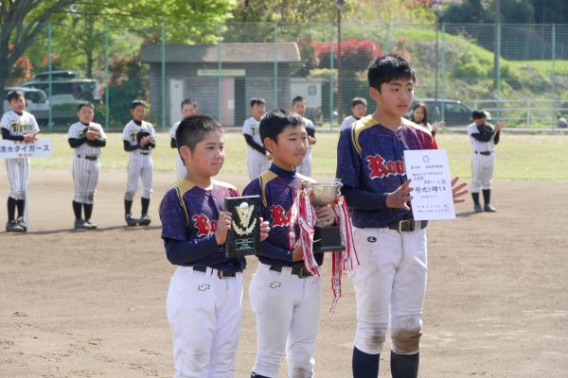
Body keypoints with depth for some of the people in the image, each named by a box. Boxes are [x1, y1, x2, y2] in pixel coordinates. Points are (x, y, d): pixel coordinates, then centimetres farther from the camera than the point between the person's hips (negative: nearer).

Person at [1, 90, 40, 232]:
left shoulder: (30, 117, 10)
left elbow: (35, 135, 10)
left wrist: (32, 138, -14)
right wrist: (23, 137, -26)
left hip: (25, 155, 5)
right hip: (11, 155, -5)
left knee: (23, 188, 6)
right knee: (15, 188, -10)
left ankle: (20, 219, 13)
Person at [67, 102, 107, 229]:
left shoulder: (97, 127, 12)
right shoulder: (74, 127, 0)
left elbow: (103, 142, -2)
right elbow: (73, 143, -14)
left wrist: (92, 139, -17)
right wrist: (86, 137, -19)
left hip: (94, 162, 5)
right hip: (80, 161, -5)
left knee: (90, 192, 7)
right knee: (80, 191, -4)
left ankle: (88, 220, 11)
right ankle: (78, 220, -2)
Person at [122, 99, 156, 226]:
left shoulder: (148, 126, 11)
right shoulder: (129, 127, -3)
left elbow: (154, 144, 6)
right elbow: (126, 147, -8)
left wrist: (148, 141, -16)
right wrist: (139, 145, -22)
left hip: (147, 158, 5)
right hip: (135, 158, -5)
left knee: (147, 188, 2)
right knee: (131, 188, -6)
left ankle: (144, 215, 5)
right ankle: (128, 215, 2)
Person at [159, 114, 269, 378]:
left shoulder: (230, 193, 9)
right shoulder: (176, 198, -10)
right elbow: (174, 253, -17)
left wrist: (255, 236, -6)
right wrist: (215, 239, -25)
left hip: (231, 285, 7)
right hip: (195, 287, -6)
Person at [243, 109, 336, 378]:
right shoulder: (259, 188, -10)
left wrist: (330, 219, -9)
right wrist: (290, 256, -24)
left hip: (309, 279, 6)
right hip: (275, 280, -6)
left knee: (304, 356, 13)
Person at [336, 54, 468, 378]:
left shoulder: (421, 136, 10)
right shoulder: (356, 136, -6)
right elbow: (347, 193, -10)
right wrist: (388, 200, -25)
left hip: (415, 238, 5)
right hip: (374, 238, -5)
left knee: (409, 328, 9)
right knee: (373, 328, -1)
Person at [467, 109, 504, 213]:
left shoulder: (489, 127, 9)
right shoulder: (471, 128, -7)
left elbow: (495, 141, 4)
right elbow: (483, 139, -18)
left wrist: (498, 130, -9)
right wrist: (494, 130, -18)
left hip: (490, 155, 5)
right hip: (478, 156, -5)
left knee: (487, 182, 10)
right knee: (476, 181, -1)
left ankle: (487, 205, 15)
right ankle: (476, 205, 4)